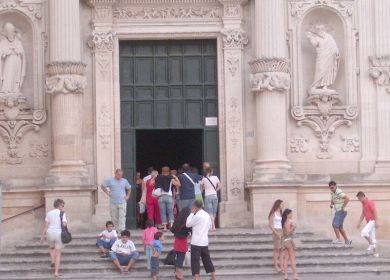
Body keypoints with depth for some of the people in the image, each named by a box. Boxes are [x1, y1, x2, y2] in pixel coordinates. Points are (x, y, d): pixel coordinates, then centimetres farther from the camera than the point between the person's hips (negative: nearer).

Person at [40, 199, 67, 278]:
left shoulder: (49, 213, 1)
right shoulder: (62, 213, -7)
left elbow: (45, 225, -3)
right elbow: (64, 224, -18)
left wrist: (42, 236, 1)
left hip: (50, 233, 2)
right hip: (59, 234, -2)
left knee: (52, 248, 33)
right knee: (58, 253, 8)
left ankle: (53, 261, 12)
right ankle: (56, 272, 0)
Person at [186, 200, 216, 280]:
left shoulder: (197, 216, -15)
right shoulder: (207, 215, 8)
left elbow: (188, 224, -7)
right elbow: (210, 227, 19)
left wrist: (192, 213, -1)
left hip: (196, 242, -7)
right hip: (205, 242, 7)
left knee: (195, 261, -4)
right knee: (207, 259, 16)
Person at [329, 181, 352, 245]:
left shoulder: (339, 192, -19)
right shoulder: (332, 192, 10)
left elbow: (347, 199, -30)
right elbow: (332, 200, 27)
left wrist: (343, 207, -23)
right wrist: (331, 204, 3)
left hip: (341, 212, -10)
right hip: (338, 211, 10)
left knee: (335, 224, -15)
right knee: (340, 227, 13)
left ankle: (338, 239, -10)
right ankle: (347, 241, 20)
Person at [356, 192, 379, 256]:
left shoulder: (370, 202, -13)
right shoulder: (363, 204, 14)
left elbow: (375, 212, -18)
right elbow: (363, 214, 22)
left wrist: (376, 222, -23)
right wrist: (359, 222, 19)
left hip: (372, 221, -9)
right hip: (369, 222, 9)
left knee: (364, 232, -24)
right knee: (372, 237, 7)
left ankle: (371, 244, -11)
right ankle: (375, 253, 9)